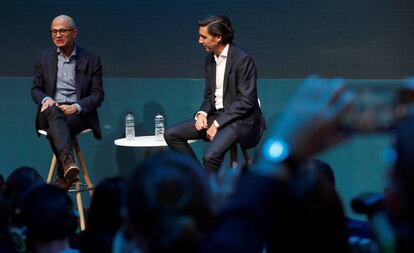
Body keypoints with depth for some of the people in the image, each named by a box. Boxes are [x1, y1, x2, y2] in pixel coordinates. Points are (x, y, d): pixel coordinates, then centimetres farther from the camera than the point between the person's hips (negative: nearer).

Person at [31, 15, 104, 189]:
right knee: (53, 111, -37)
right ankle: (68, 162, -57)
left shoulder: (91, 60, 5)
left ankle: (63, 176, -30)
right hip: (50, 113, 1)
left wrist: (76, 107, -16)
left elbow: (98, 95, 2)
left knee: (55, 129, -34)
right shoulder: (44, 58, 12)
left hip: (79, 114, -1)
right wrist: (46, 99, -11)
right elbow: (36, 89, 14)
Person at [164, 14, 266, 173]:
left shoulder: (242, 59, -15)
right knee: (171, 134, -4)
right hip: (215, 115, 8)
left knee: (211, 155, -31)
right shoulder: (210, 59, 10)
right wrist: (202, 113, -5)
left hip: (238, 119, -8)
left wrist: (217, 124, -20)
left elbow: (246, 102, -18)